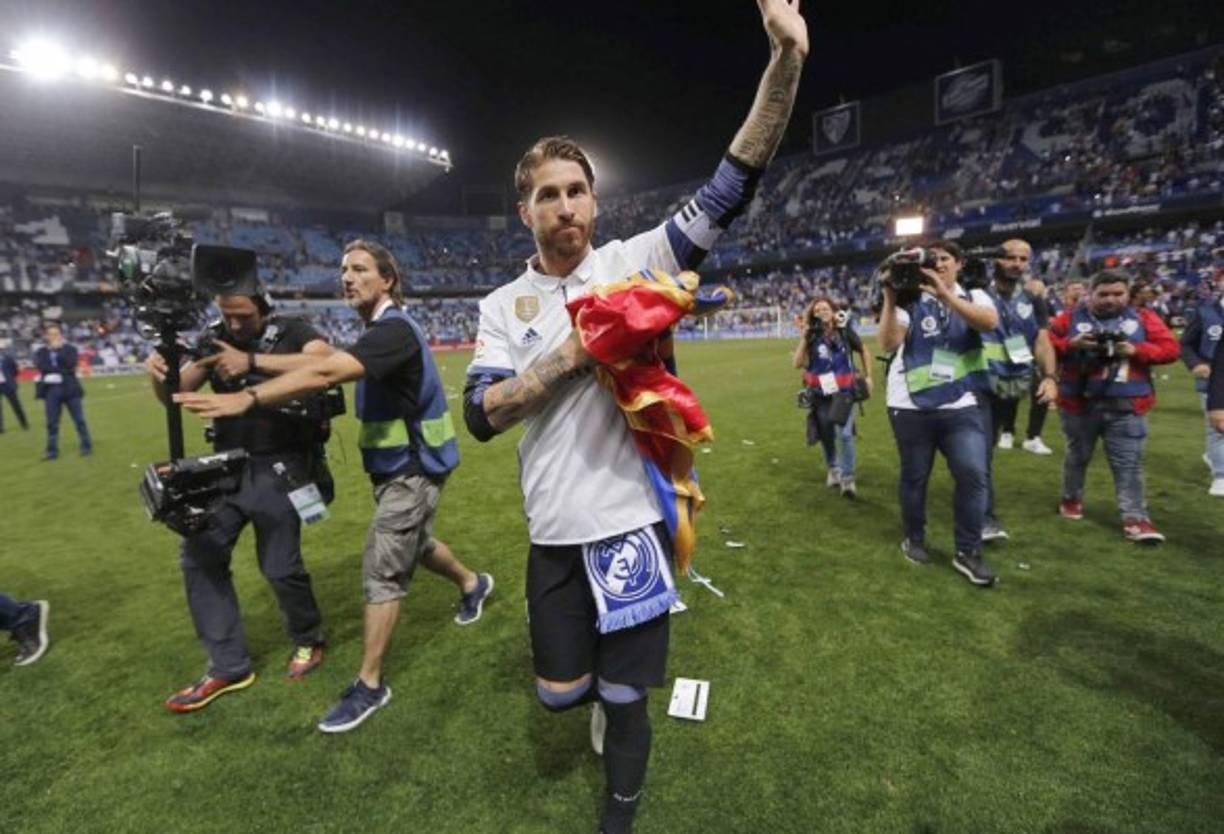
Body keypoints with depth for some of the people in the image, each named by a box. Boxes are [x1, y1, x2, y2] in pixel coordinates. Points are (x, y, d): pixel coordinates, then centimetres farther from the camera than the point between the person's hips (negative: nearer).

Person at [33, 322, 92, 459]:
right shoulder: (41, 352, 9)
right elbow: (41, 366, -8)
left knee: (79, 420, 2)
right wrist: (62, 371, -13)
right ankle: (52, 450, 9)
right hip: (51, 390, 2)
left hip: (69, 389, -2)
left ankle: (87, 446, 9)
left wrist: (58, 349, -12)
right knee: (52, 423, 5)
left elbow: (70, 365, -12)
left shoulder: (70, 349, 5)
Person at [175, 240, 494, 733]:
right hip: (397, 466, 10)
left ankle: (370, 685, 11)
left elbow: (326, 372, -36)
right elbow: (330, 370, 6)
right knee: (416, 546, 26)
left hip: (413, 468, -10)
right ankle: (472, 584, 53)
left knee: (382, 572, -4)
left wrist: (247, 398, -41)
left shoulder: (395, 329, -24)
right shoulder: (379, 330, 10)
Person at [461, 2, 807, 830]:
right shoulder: (504, 305, 4)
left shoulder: (633, 261, -2)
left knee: (623, 697, 12)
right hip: (555, 532, 3)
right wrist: (569, 356, -16)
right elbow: (481, 415, -5)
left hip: (631, 517, -2)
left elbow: (730, 189, -9)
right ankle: (606, 682, 53)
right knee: (558, 690, 16)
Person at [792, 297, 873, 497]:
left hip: (844, 392, -2)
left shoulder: (844, 330, -5)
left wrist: (868, 376, 6)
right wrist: (804, 336, -18)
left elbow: (864, 351, 10)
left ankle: (847, 477, 2)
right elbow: (798, 363, -15)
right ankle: (833, 468, 39)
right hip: (821, 394, 2)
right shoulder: (812, 336, -5)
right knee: (826, 435, 15)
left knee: (844, 434, -13)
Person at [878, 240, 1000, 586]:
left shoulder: (974, 297, 7)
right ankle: (914, 539, 30)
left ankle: (968, 552, 7)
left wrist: (944, 294, -26)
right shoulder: (910, 301, 3)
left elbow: (989, 322, -16)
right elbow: (888, 343, -13)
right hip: (911, 406, -1)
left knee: (973, 474, -8)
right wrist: (890, 298, -20)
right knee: (914, 476, 9)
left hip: (962, 406, 1)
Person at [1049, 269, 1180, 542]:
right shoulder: (1070, 318, 1)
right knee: (1078, 455, 16)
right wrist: (1071, 344, -20)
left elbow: (1170, 348, 1)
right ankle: (1071, 499, 34)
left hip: (1127, 407, 0)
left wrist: (1137, 350, -16)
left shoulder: (1144, 319, 4)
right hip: (1080, 403, 0)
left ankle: (1135, 518, 3)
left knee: (1129, 463, -1)